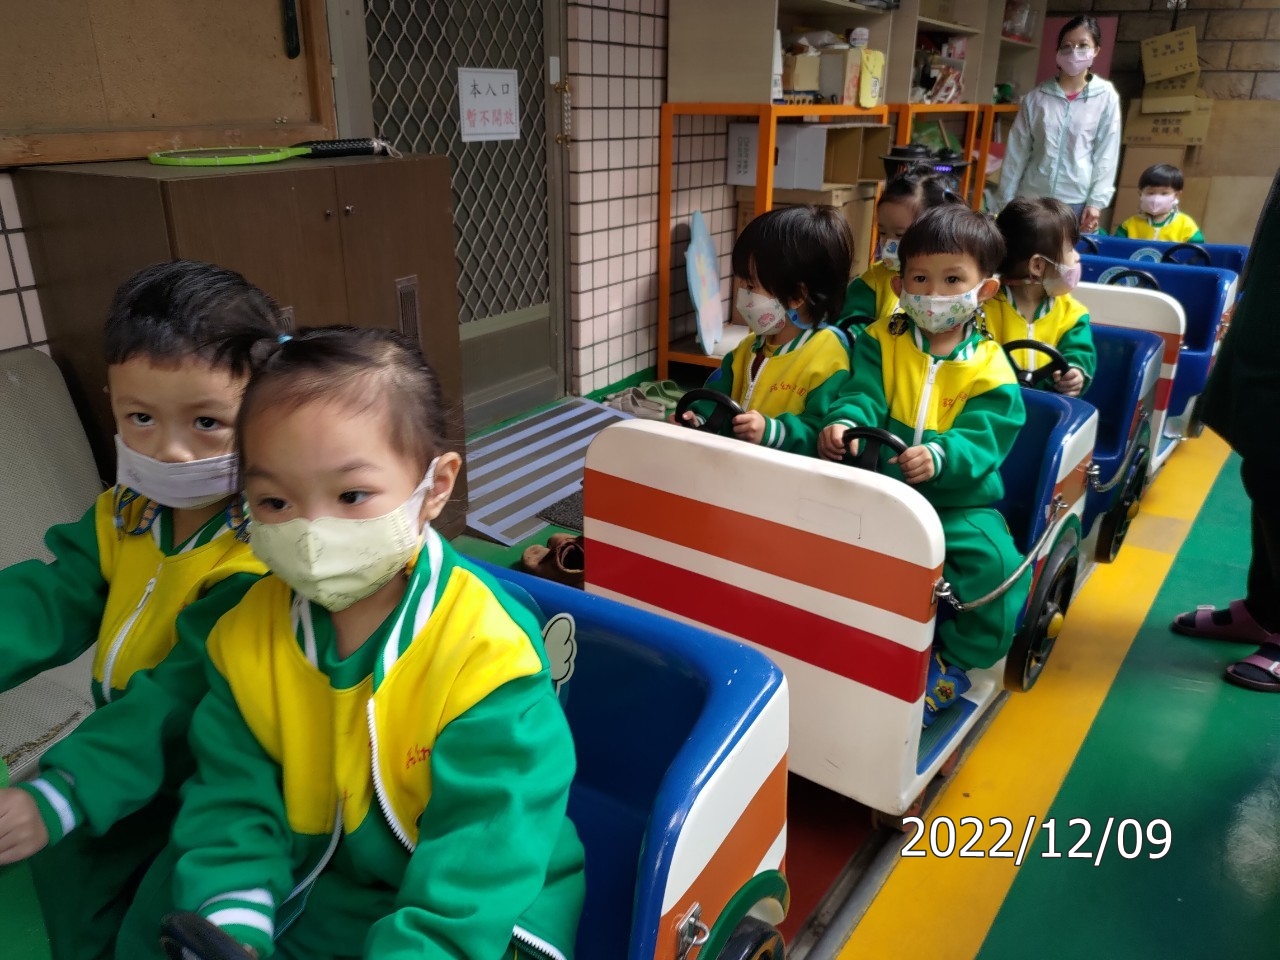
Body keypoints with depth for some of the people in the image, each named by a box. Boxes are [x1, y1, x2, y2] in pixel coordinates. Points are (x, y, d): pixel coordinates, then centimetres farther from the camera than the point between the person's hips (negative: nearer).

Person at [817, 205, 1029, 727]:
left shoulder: (990, 369, -2)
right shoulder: (880, 342, 6)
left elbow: (981, 438, -14)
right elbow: (863, 394, -9)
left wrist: (939, 457, -37)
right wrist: (845, 422, -33)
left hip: (958, 502, -1)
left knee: (994, 561, -26)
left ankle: (951, 662, -2)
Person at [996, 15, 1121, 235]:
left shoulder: (1106, 97, 3)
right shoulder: (1036, 96, 5)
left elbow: (1107, 155, 2)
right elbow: (1017, 151, 6)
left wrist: (1097, 202, -5)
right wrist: (1007, 200, 3)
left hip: (1076, 202, -1)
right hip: (1032, 198, 1)